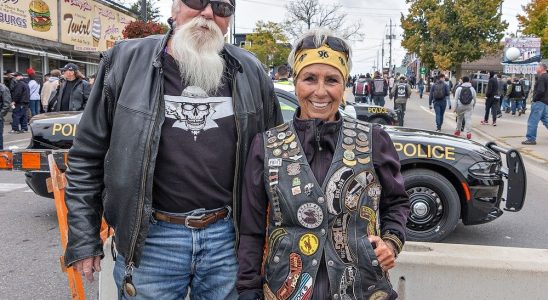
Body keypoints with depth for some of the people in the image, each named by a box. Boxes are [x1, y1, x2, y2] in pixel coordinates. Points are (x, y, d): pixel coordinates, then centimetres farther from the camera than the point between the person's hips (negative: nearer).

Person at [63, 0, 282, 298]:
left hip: (227, 237, 2)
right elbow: (87, 155, 1)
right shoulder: (126, 61, -3)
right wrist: (83, 239, 0)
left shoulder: (250, 71, 3)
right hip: (149, 238, -1)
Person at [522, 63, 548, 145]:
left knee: (532, 121, -6)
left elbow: (540, 91, -24)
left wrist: (534, 99, -13)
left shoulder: (541, 77, -15)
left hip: (539, 102, -10)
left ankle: (531, 139, -4)